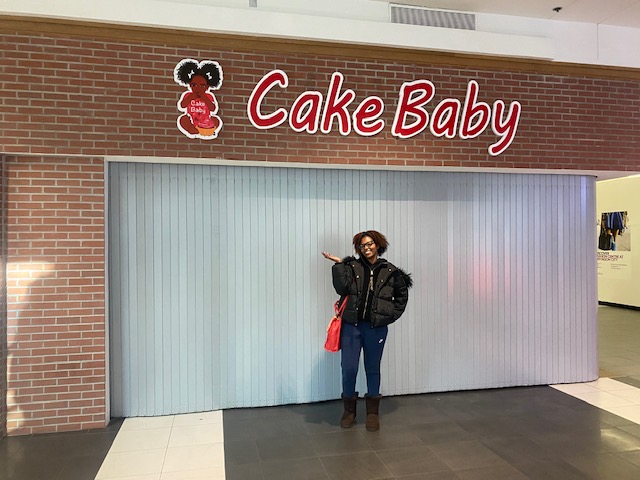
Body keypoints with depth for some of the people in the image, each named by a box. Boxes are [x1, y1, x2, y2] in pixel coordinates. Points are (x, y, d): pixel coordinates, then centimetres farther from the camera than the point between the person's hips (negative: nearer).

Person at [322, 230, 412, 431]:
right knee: (348, 368, -1)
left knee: (373, 369, 11)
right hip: (351, 326, 0)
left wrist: (392, 315, 6)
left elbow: (402, 295, 15)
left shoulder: (389, 271, 3)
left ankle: (372, 412, 27)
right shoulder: (352, 266, 2)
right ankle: (349, 409, 21)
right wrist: (338, 265, -14)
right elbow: (341, 288, -13)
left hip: (376, 327, 0)